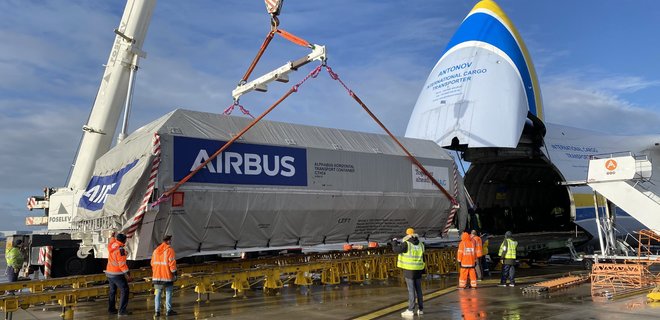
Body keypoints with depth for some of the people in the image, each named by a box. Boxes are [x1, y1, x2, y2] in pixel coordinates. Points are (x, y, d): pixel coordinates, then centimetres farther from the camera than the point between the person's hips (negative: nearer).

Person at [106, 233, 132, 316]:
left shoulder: (111, 246, 4)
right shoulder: (120, 249, -19)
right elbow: (122, 263, -22)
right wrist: (128, 275, -20)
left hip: (109, 273, 9)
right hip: (117, 274, -9)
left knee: (112, 291, 20)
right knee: (125, 291, -4)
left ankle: (111, 309, 29)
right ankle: (122, 310, -8)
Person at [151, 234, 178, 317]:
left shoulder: (156, 250, 11)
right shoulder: (169, 250, -10)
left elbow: (152, 263, 15)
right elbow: (172, 263, -13)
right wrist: (175, 273, -7)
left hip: (157, 276, 6)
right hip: (167, 276, -6)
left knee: (158, 293, 10)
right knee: (168, 293, 3)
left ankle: (157, 311, 8)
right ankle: (168, 310, 6)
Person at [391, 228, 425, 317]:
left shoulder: (406, 244, -14)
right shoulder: (420, 244, 7)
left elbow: (396, 249, -10)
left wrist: (394, 242, 9)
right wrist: (423, 269, 25)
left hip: (409, 269, -6)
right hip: (418, 269, 6)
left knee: (411, 290, -4)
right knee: (418, 290, 12)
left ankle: (410, 310, -2)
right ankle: (420, 309, 18)